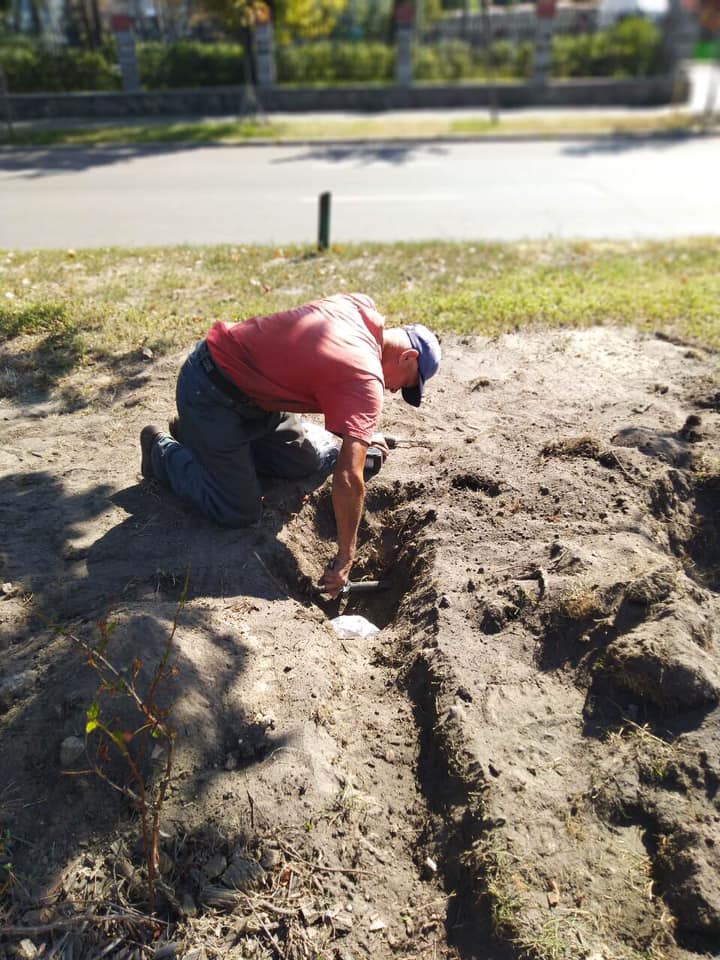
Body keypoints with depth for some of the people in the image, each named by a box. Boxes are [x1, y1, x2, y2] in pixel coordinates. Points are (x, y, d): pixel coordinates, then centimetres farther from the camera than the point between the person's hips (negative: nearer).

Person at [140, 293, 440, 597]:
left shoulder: (361, 305, 0)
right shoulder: (366, 380, -25)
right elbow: (348, 478, -31)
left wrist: (362, 431, 19)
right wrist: (344, 560, -23)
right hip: (210, 394, -9)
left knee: (306, 462, 15)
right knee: (240, 513, -7)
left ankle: (196, 432, 24)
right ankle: (164, 449, 13)